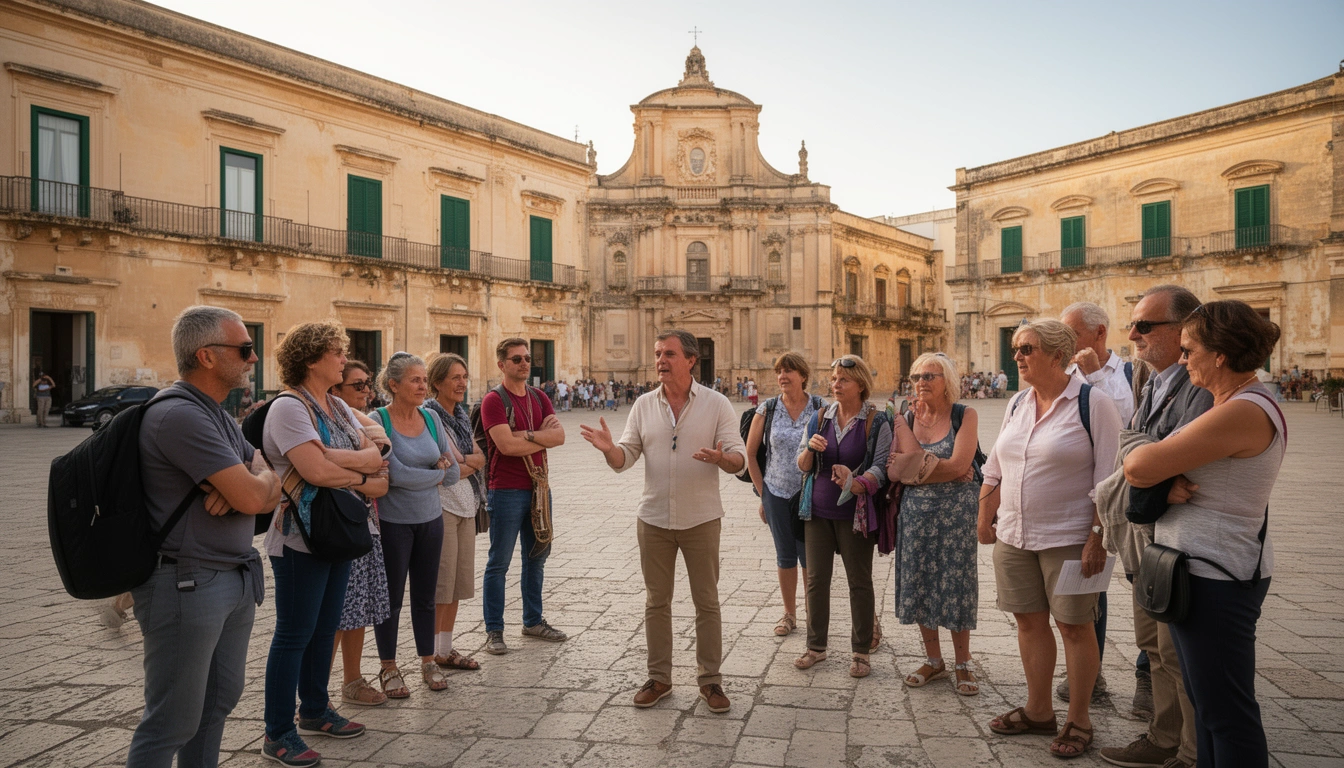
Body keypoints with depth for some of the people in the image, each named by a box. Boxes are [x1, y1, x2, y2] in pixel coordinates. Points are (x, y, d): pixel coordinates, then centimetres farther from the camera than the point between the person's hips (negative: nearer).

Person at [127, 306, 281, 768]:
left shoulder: (217, 415, 12)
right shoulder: (180, 414, -19)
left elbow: (271, 491, 8)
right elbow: (253, 496, -25)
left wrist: (238, 486, -14)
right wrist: (257, 478, -2)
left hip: (236, 581, 9)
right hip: (187, 585, -9)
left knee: (219, 701, 19)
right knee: (173, 721, 3)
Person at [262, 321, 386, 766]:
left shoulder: (339, 407, 11)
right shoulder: (289, 407, -16)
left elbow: (374, 456, 1)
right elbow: (316, 471, -28)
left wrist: (337, 457, -19)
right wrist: (364, 479, -12)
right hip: (300, 540, -8)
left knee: (325, 627, 17)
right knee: (294, 634, 2)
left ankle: (315, 712, 33)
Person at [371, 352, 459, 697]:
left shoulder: (431, 417, 2)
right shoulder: (378, 421, -13)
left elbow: (454, 472, 2)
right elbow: (396, 474, -21)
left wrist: (417, 477, -10)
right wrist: (436, 473, -8)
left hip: (430, 519, 4)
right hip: (393, 522, -4)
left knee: (425, 595, 13)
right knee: (391, 597, 8)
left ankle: (428, 662, 28)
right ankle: (389, 668, 24)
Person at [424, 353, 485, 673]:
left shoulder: (461, 414, 12)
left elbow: (480, 457, 8)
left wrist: (461, 461, -10)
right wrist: (468, 463, -6)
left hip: (465, 505, 8)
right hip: (440, 505, -8)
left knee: (459, 580, 12)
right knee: (440, 581, -1)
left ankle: (446, 649, 24)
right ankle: (433, 653, 12)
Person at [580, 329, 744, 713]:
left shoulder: (716, 404, -5)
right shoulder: (643, 406, 3)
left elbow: (739, 458, -7)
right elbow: (625, 458, 1)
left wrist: (721, 458, -30)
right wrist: (608, 448, -21)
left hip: (701, 519, -2)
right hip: (653, 520, 3)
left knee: (707, 602, 8)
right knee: (656, 602, 12)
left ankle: (710, 679, 22)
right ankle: (659, 677, 26)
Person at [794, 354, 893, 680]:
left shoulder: (876, 422, -4)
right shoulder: (820, 418, 7)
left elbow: (880, 468, -9)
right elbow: (801, 465, 7)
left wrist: (856, 484, -27)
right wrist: (810, 448, -14)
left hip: (855, 514, -3)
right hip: (818, 510, 4)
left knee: (859, 581, 6)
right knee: (816, 579, 9)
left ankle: (861, 651, 20)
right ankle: (816, 646, 23)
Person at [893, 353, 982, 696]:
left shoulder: (965, 416, -5)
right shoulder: (907, 419, 6)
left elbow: (958, 465, -17)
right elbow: (893, 470, -1)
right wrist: (942, 472, -11)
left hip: (956, 513, -4)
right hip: (916, 513, 4)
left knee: (955, 585, 2)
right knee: (918, 584, 7)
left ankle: (962, 664, 20)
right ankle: (933, 660, 25)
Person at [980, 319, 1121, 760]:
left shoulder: (1092, 405, -10)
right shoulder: (1017, 404, 9)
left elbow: (1108, 479, -13)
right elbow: (994, 469, 15)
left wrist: (1098, 537, -17)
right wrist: (985, 518, 14)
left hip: (1068, 538, -6)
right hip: (1013, 537, 6)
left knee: (1074, 625, 6)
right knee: (1029, 621, 13)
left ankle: (1079, 721, 23)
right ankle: (1038, 711, 29)